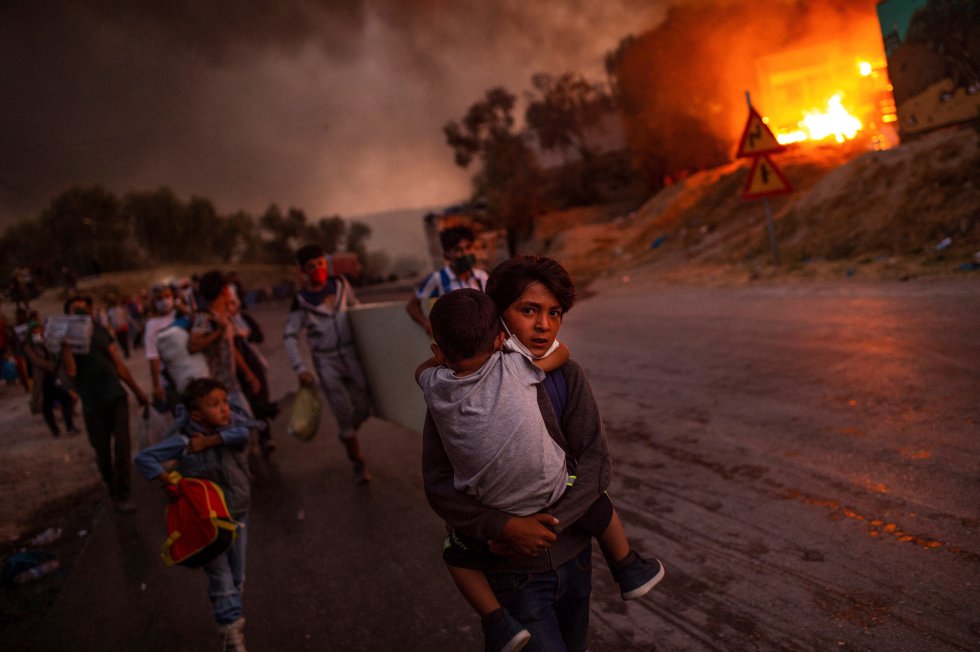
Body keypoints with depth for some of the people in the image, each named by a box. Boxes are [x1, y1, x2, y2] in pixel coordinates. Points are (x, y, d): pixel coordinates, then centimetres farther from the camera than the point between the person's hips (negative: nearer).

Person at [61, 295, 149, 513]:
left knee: (122, 446, -3)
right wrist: (66, 344, -22)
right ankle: (114, 492, 25)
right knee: (102, 451, 6)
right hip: (93, 404, -2)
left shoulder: (101, 331, 8)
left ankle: (122, 495, 3)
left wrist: (138, 391, 13)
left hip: (116, 397, 2)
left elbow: (120, 366, 12)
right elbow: (71, 371, -17)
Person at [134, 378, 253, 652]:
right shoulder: (183, 442, -18)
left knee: (237, 577, 15)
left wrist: (210, 441, -30)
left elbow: (242, 433, -29)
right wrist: (169, 481, -27)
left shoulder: (233, 425, -8)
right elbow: (144, 458, -19)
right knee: (221, 580, -2)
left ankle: (229, 620, 36)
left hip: (237, 514, 4)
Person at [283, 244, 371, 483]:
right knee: (343, 415, -2)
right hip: (326, 361, -3)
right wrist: (300, 368, -16)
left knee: (362, 409, 6)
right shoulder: (301, 300, -8)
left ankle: (347, 436, 39)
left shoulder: (340, 283, 0)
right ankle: (358, 463, 14)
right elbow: (289, 335, -7)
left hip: (350, 354, 3)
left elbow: (355, 306, 16)